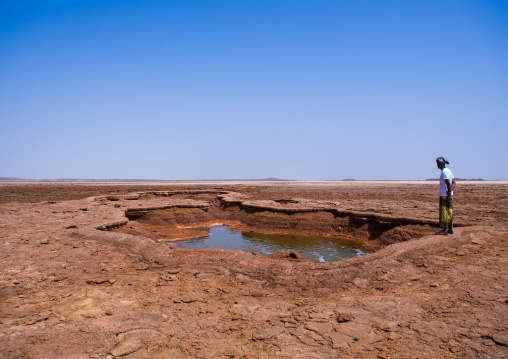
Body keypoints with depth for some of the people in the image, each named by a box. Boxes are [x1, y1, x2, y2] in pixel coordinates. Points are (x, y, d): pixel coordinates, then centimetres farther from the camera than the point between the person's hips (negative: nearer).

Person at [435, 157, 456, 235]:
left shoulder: (444, 171, -14)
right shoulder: (449, 171, 15)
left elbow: (448, 184, -20)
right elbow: (453, 183, 11)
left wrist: (449, 193, -17)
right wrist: (450, 191, -3)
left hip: (444, 195, -9)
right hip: (450, 195, 9)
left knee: (444, 212, -6)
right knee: (449, 212, 12)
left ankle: (444, 230, -5)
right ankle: (450, 229, 18)